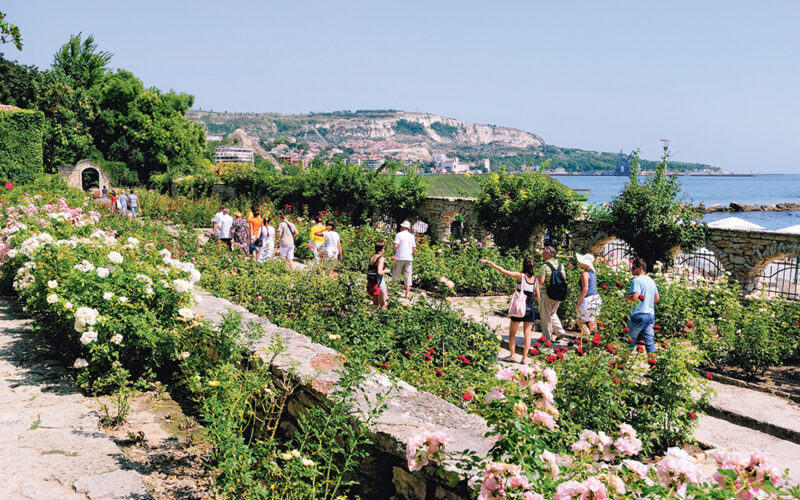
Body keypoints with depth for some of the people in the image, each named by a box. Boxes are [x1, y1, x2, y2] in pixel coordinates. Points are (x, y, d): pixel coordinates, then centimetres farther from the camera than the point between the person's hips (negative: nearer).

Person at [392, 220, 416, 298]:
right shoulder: (412, 236, 10)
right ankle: (407, 293, 2)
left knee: (396, 274, 7)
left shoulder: (399, 235, -2)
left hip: (400, 257, -3)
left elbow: (395, 246, -13)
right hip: (409, 258, 3)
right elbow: (414, 249, 6)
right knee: (407, 275, 4)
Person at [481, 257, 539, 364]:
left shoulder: (520, 276, -9)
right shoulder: (535, 280, 2)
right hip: (530, 309, 3)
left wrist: (490, 262, -7)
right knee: (527, 334, 7)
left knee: (512, 332, 12)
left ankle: (512, 355, 11)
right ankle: (524, 358, 6)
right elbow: (537, 296, 7)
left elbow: (503, 271, -12)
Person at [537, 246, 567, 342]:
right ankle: (560, 332, 14)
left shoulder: (545, 266, -16)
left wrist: (538, 279, 0)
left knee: (545, 316, 5)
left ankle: (548, 338, 9)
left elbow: (541, 282, -20)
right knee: (552, 314, 24)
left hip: (547, 294, -6)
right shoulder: (560, 264, 5)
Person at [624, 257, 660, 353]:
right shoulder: (651, 280, 14)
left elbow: (635, 298, -22)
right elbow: (656, 298, 20)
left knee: (630, 341, 3)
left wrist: (626, 297, -3)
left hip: (639, 315, -7)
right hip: (651, 314, 7)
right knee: (649, 340, 5)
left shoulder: (637, 280, -11)